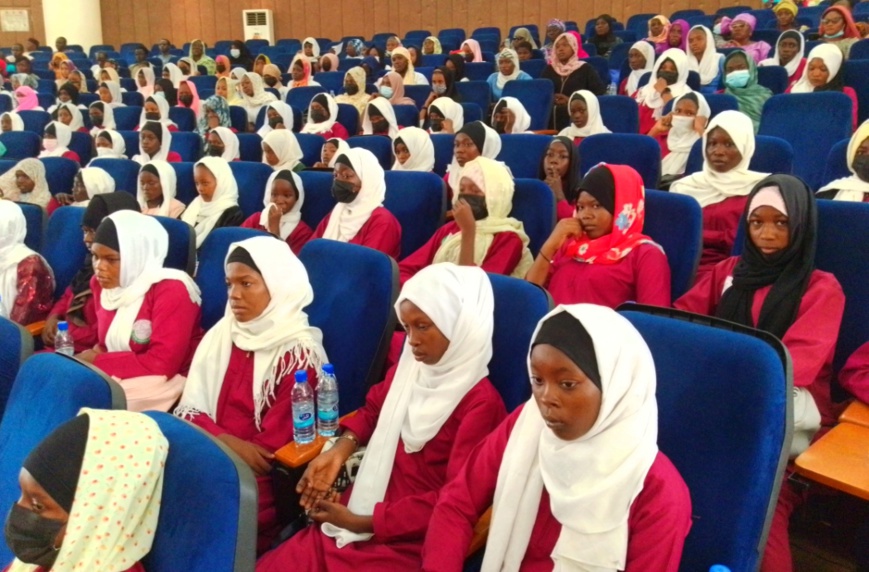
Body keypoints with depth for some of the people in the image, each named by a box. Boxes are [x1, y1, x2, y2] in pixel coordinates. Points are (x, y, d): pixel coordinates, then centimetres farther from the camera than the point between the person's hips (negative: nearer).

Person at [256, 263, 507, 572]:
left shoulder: (481, 403, -18)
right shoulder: (408, 368, 5)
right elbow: (374, 408, 19)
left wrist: (364, 522, -16)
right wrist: (341, 448, -2)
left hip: (408, 541, -6)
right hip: (365, 508, 7)